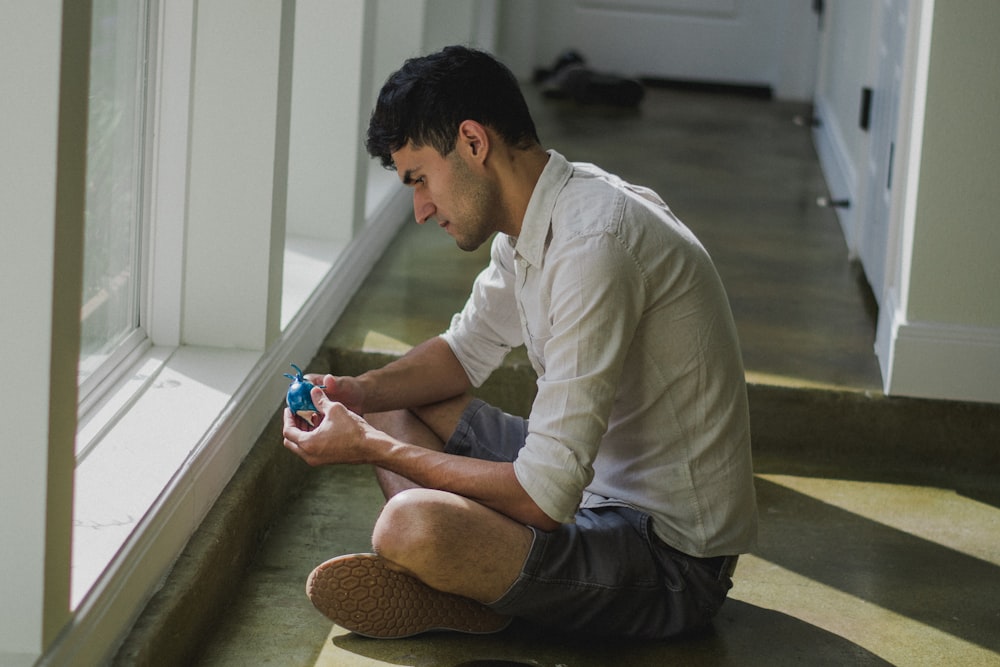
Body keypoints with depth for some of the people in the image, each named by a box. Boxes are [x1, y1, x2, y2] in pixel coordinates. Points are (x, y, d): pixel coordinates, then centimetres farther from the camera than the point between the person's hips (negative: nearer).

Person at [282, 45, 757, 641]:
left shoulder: (593, 245, -26)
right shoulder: (537, 219, 5)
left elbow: (545, 498, -28)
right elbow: (467, 350, 23)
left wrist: (370, 448, -18)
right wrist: (363, 392, 2)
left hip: (672, 563, -11)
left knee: (409, 527, -34)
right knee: (393, 400, 15)